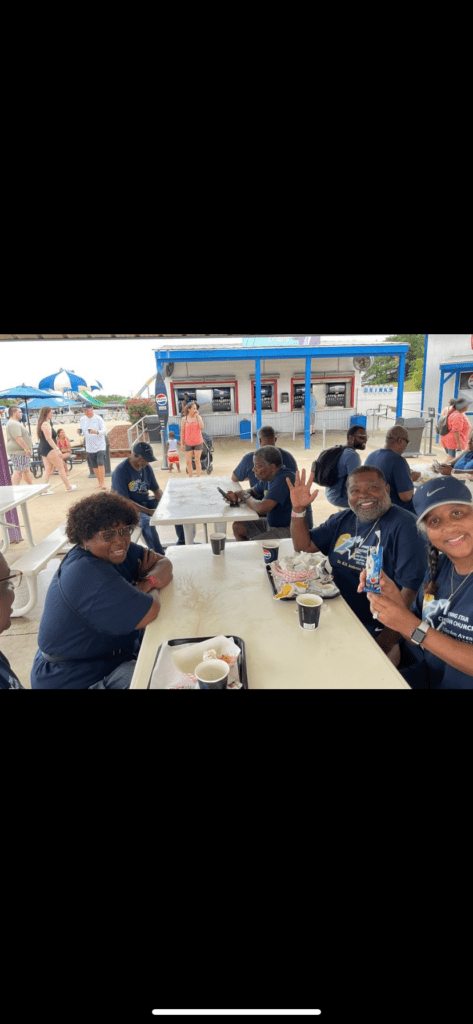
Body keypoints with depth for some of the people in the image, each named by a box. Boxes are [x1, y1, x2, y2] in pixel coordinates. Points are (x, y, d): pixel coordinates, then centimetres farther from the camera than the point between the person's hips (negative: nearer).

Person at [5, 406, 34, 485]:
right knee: (18, 471, -11)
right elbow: (18, 438, -24)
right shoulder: (13, 424, -15)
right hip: (18, 452, -11)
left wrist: (27, 449, 23)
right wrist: (26, 448, -24)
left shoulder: (16, 423, 21)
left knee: (26, 470, 14)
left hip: (23, 452, 11)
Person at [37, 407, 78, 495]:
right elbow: (49, 438, -23)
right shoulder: (46, 424, -15)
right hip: (48, 449, -10)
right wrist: (57, 449, -26)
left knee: (48, 469, 10)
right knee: (61, 467, -2)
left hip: (42, 448, 10)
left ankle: (45, 489, 7)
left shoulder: (42, 423, 17)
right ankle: (68, 487, 4)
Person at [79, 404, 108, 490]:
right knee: (94, 466, 10)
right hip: (89, 447, 5)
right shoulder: (82, 420, 8)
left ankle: (102, 483, -14)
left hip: (100, 445, -5)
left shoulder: (98, 419, -6)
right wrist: (79, 432, -8)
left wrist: (97, 432, -32)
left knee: (101, 463, -17)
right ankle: (99, 481, 26)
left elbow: (105, 431, -13)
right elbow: (82, 433, 16)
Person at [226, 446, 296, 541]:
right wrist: (236, 496, -2)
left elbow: (262, 508, -33)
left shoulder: (283, 480, -25)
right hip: (272, 524, 10)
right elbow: (254, 491, 21)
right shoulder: (268, 476, 5)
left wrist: (246, 497, -12)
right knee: (238, 527, 8)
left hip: (289, 530, -10)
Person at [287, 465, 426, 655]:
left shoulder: (404, 525, -13)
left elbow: (411, 587, -18)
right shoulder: (342, 520, 8)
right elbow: (303, 545, 11)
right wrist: (298, 509, -5)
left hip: (374, 631, -6)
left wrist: (389, 637, -21)